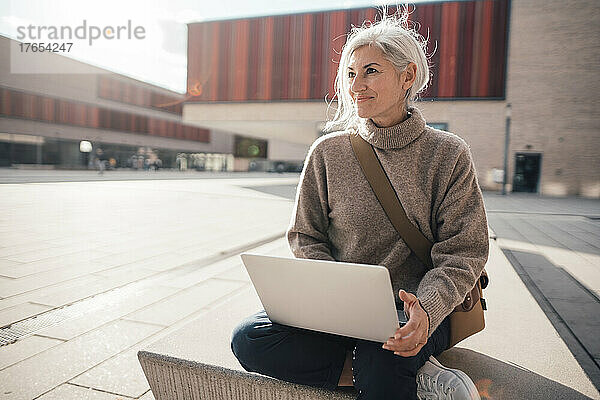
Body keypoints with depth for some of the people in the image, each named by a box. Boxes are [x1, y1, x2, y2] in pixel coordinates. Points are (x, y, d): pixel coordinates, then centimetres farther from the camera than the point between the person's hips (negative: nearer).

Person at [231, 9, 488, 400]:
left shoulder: (448, 154, -1)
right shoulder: (328, 152, 3)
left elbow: (463, 252, -2)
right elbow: (306, 237, 8)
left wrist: (428, 307, -22)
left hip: (412, 314, -4)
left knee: (381, 368, -37)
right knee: (249, 338, -22)